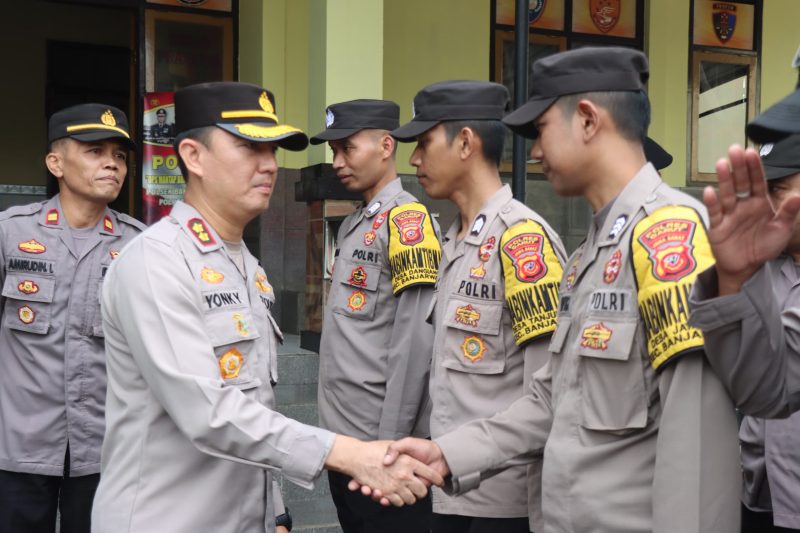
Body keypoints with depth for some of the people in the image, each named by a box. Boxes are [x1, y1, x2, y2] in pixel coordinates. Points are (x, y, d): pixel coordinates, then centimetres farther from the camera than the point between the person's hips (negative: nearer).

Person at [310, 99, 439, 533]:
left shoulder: (408, 220, -13)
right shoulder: (352, 225, 13)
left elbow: (415, 344, -19)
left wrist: (392, 442, -17)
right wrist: (335, 433, 12)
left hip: (379, 442, -8)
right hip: (341, 440, 8)